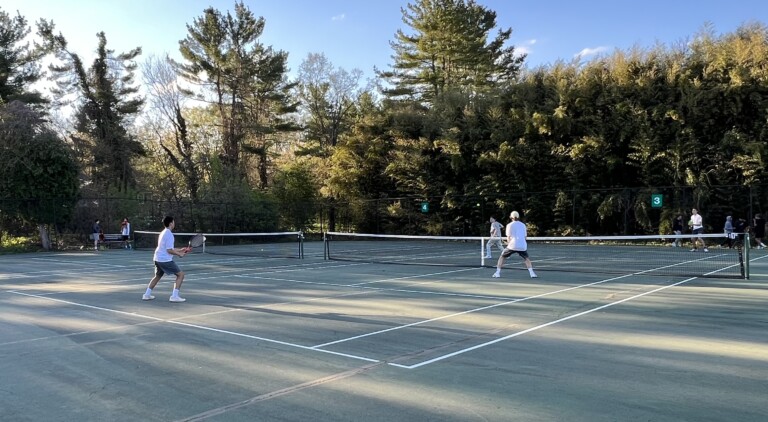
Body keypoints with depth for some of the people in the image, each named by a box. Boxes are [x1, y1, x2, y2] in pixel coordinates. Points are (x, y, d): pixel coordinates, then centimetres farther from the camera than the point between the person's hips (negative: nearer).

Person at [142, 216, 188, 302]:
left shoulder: (163, 233, 15)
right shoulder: (169, 234, -15)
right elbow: (169, 250, -19)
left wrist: (180, 250, 20)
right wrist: (179, 254, -7)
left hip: (158, 259, 10)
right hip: (165, 260, -10)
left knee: (157, 276, 28)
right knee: (180, 274, -4)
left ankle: (147, 294, 29)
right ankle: (174, 296, -9)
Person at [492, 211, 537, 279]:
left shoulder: (510, 225, 4)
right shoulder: (523, 225, 15)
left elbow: (508, 237, 2)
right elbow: (525, 237, 14)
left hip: (513, 245, -3)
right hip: (522, 246, 3)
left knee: (502, 257, 14)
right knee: (526, 258, 25)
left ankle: (497, 273, 4)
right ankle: (532, 273, 9)